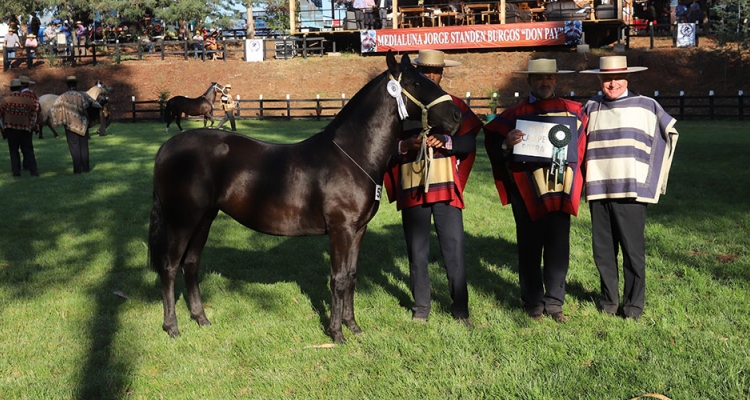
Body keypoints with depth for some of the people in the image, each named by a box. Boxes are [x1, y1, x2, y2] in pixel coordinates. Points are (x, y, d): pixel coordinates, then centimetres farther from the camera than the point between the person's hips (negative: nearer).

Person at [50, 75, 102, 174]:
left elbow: (53, 108, -9)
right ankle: (85, 168, 10)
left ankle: (77, 169, 0)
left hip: (70, 125, -2)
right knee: (84, 146, 10)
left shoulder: (63, 97, -8)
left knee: (74, 147, 3)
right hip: (83, 124, 2)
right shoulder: (82, 95, -4)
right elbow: (93, 103, -8)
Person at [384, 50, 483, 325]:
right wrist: (406, 145, -16)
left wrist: (445, 142, -18)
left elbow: (469, 142, 0)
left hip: (446, 187, 0)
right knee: (417, 251, 8)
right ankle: (421, 306, 22)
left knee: (454, 248, -1)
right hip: (412, 189, 0)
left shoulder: (454, 105, 8)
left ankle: (460, 307, 11)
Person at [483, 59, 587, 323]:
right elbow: (493, 147, 2)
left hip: (561, 192, 2)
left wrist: (575, 180, 1)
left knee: (559, 248, 5)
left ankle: (555, 301, 17)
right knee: (529, 248, 5)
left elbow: (582, 149, 15)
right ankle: (533, 302, 17)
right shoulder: (514, 114, 4)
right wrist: (506, 145, -18)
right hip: (527, 192, -1)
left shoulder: (574, 112, 9)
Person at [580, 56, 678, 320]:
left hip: (631, 190, -2)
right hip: (598, 190, 3)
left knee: (633, 249, 0)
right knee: (602, 249, 7)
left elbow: (670, 132, 13)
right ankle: (608, 298, 21)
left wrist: (653, 177, 10)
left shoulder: (645, 106, 3)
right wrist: (585, 179, 12)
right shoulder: (591, 108, 9)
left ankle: (634, 303, 12)